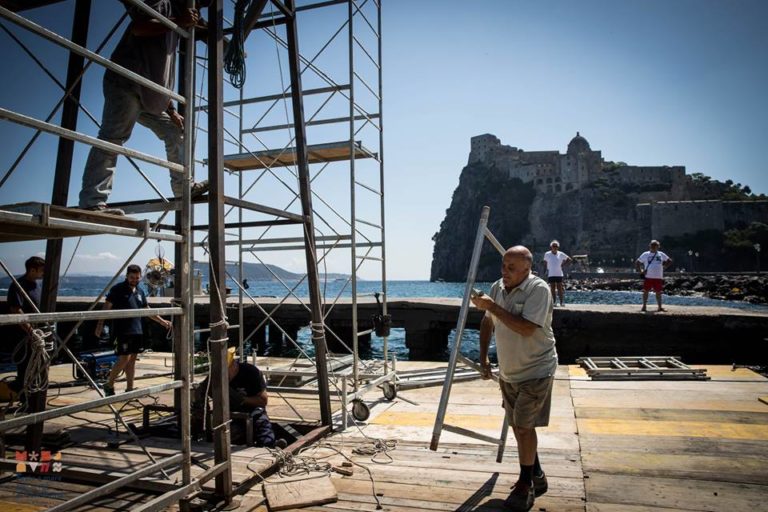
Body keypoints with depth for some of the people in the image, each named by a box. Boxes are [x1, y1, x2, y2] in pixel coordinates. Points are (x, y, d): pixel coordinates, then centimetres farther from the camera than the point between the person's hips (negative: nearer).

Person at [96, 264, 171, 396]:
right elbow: (106, 307, -8)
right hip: (122, 331, -6)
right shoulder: (117, 289, -4)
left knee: (132, 359, 9)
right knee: (124, 359, -9)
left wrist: (162, 322, 18)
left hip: (137, 331, 6)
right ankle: (109, 385, 9)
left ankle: (129, 389, 16)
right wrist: (100, 324, -18)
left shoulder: (140, 292, 14)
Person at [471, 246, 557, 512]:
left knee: (524, 427, -6)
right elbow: (488, 322, 14)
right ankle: (536, 477, 35)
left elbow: (526, 328, -31)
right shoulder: (497, 288, 0)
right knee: (518, 426, 16)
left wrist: (492, 307, -29)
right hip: (508, 372, 7)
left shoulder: (538, 289, -20)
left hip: (536, 371, -7)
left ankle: (526, 485, 13)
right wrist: (483, 357, 9)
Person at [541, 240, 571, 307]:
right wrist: (547, 268, 2)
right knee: (552, 288, 3)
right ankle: (554, 302, 7)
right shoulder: (547, 254, 1)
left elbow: (569, 259, 10)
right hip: (551, 274, 0)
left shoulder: (561, 254, 0)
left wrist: (562, 264, 1)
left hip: (559, 274, 0)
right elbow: (545, 262, 15)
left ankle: (562, 302, 3)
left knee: (560, 288, -1)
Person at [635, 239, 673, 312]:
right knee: (645, 291, 0)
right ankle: (644, 306, 6)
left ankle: (660, 307, 14)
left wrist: (664, 267, 7)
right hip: (648, 277, -2)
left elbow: (670, 261, 21)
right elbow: (637, 262, 6)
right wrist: (640, 271, -4)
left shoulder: (661, 254, 10)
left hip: (658, 277, 2)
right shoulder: (645, 254, 4)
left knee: (658, 292, 7)